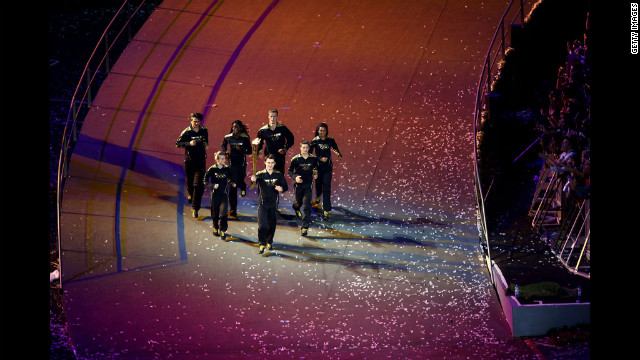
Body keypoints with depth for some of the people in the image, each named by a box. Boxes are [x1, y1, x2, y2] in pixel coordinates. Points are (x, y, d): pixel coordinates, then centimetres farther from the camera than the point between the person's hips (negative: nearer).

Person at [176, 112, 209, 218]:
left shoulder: (204, 131, 4)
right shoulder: (186, 132, -7)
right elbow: (178, 143, -8)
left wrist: (206, 144, 9)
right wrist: (189, 143, -21)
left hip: (201, 161, 1)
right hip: (189, 161, -1)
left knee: (198, 185, -9)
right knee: (190, 182, 14)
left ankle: (195, 208, -6)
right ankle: (190, 194, 51)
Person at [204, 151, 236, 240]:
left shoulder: (227, 169, 0)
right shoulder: (212, 169, -8)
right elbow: (205, 181, -5)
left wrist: (232, 183, -7)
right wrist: (213, 185, -21)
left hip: (224, 194, 1)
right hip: (215, 194, -1)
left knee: (223, 213, -8)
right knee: (215, 213, 9)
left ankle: (222, 231, -2)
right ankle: (215, 228, 31)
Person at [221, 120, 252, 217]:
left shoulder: (245, 138, -5)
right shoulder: (228, 137, 0)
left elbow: (249, 151, -4)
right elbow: (223, 145, 20)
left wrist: (241, 149, -22)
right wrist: (226, 152, 1)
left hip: (242, 163, 0)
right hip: (232, 163, 0)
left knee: (240, 182, 5)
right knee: (233, 186, -7)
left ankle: (243, 187, 49)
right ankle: (233, 209, -4)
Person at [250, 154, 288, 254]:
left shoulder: (279, 175, 2)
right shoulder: (260, 174, -7)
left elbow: (285, 186, 6)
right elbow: (255, 179, -26)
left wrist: (281, 189, -17)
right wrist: (253, 180, -51)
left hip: (273, 203, 3)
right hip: (262, 203, -3)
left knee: (272, 225, 11)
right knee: (262, 225, -11)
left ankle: (269, 242, 31)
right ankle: (262, 244, -5)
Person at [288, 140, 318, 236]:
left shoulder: (313, 158, -1)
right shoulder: (295, 159, -7)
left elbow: (315, 167, 21)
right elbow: (290, 171, -2)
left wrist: (315, 173, 2)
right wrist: (295, 177, -20)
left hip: (308, 185, 0)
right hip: (298, 184, 0)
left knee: (307, 205, -11)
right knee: (299, 202, 18)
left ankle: (305, 227, -13)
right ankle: (296, 207, 59)